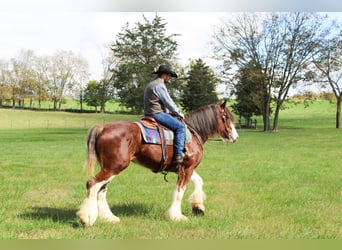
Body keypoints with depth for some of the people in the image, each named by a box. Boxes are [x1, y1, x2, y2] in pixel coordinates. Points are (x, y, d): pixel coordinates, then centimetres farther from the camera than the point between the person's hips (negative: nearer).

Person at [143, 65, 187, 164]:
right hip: (157, 114, -11)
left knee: (179, 125, 21)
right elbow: (169, 103, -12)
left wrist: (175, 113, 21)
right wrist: (179, 114, 1)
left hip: (150, 114, 11)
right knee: (180, 126, -15)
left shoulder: (151, 85, 23)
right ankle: (179, 154, -23)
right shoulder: (159, 85, -11)